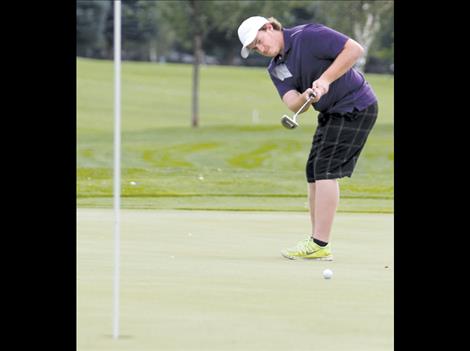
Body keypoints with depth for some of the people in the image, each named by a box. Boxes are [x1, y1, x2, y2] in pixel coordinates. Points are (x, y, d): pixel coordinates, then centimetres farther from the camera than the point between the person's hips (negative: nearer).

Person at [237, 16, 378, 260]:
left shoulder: (309, 36, -18)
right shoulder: (276, 69, 6)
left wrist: (325, 80, -25)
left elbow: (355, 49, -23)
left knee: (326, 169, -13)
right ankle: (316, 240, 14)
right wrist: (307, 97, -30)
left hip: (355, 107, -9)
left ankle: (320, 245, -14)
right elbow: (293, 105, -8)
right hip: (330, 112, 9)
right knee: (313, 172, 8)